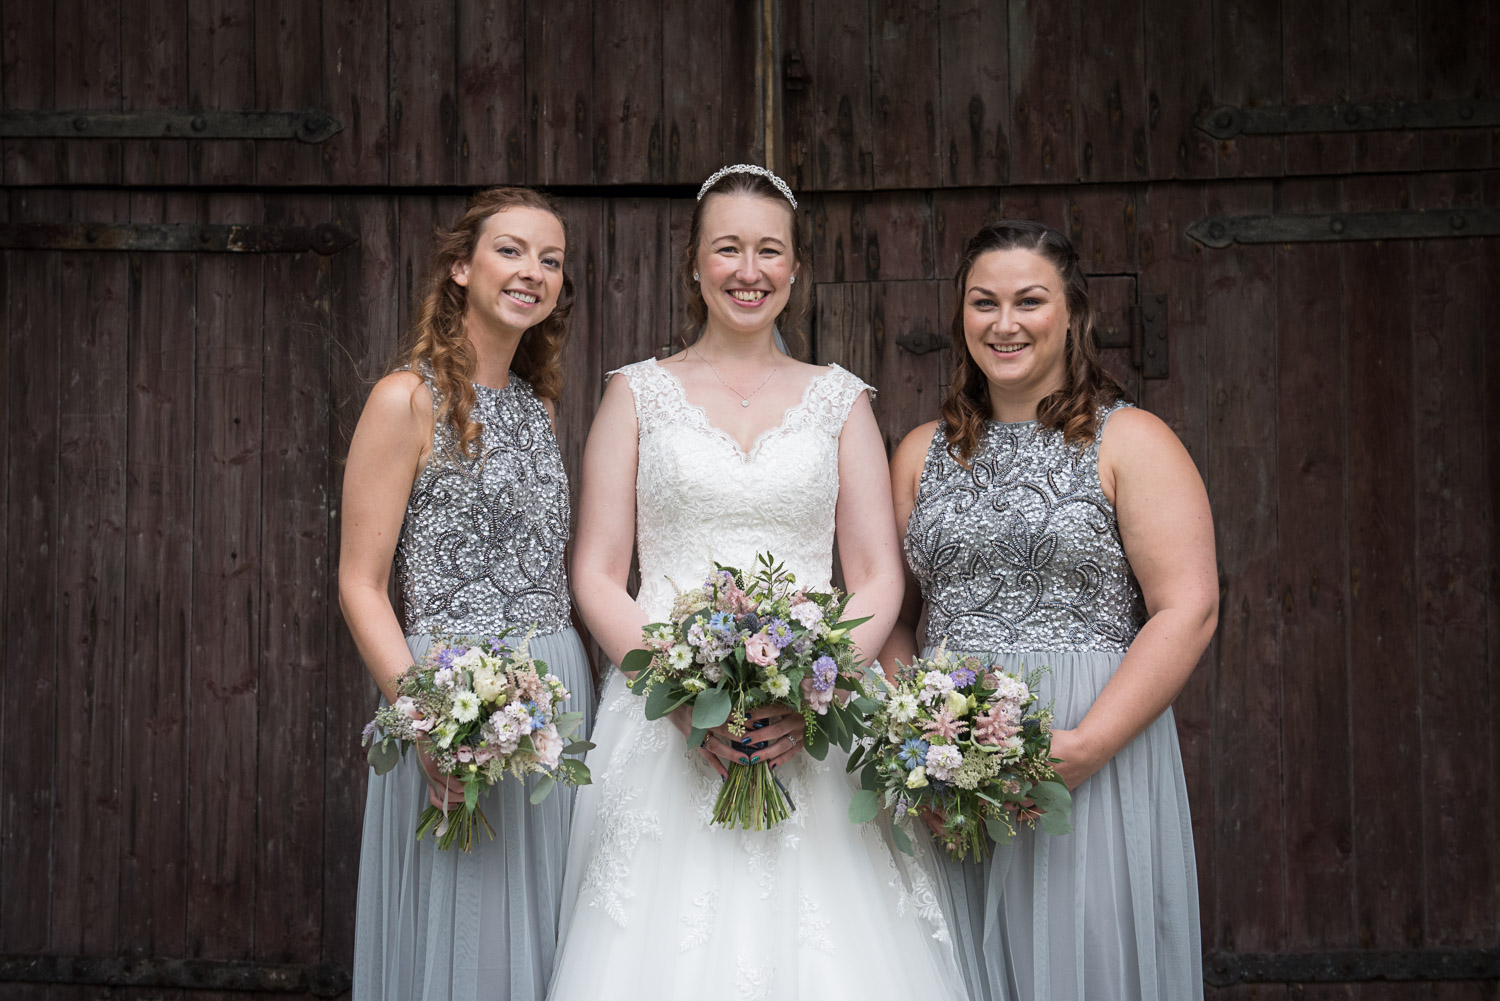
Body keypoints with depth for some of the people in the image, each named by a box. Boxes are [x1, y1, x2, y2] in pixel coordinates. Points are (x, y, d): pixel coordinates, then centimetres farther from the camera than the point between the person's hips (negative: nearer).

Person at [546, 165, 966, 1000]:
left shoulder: (840, 398, 11)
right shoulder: (641, 392, 8)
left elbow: (879, 576, 6)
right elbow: (597, 574, 3)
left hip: (811, 730, 1)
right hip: (667, 725, -1)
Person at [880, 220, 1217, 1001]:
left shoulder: (1131, 442, -1)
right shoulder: (923, 453, 13)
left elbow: (1188, 610, -9)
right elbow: (892, 616, 12)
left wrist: (1082, 747, -18)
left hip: (1095, 764, -3)